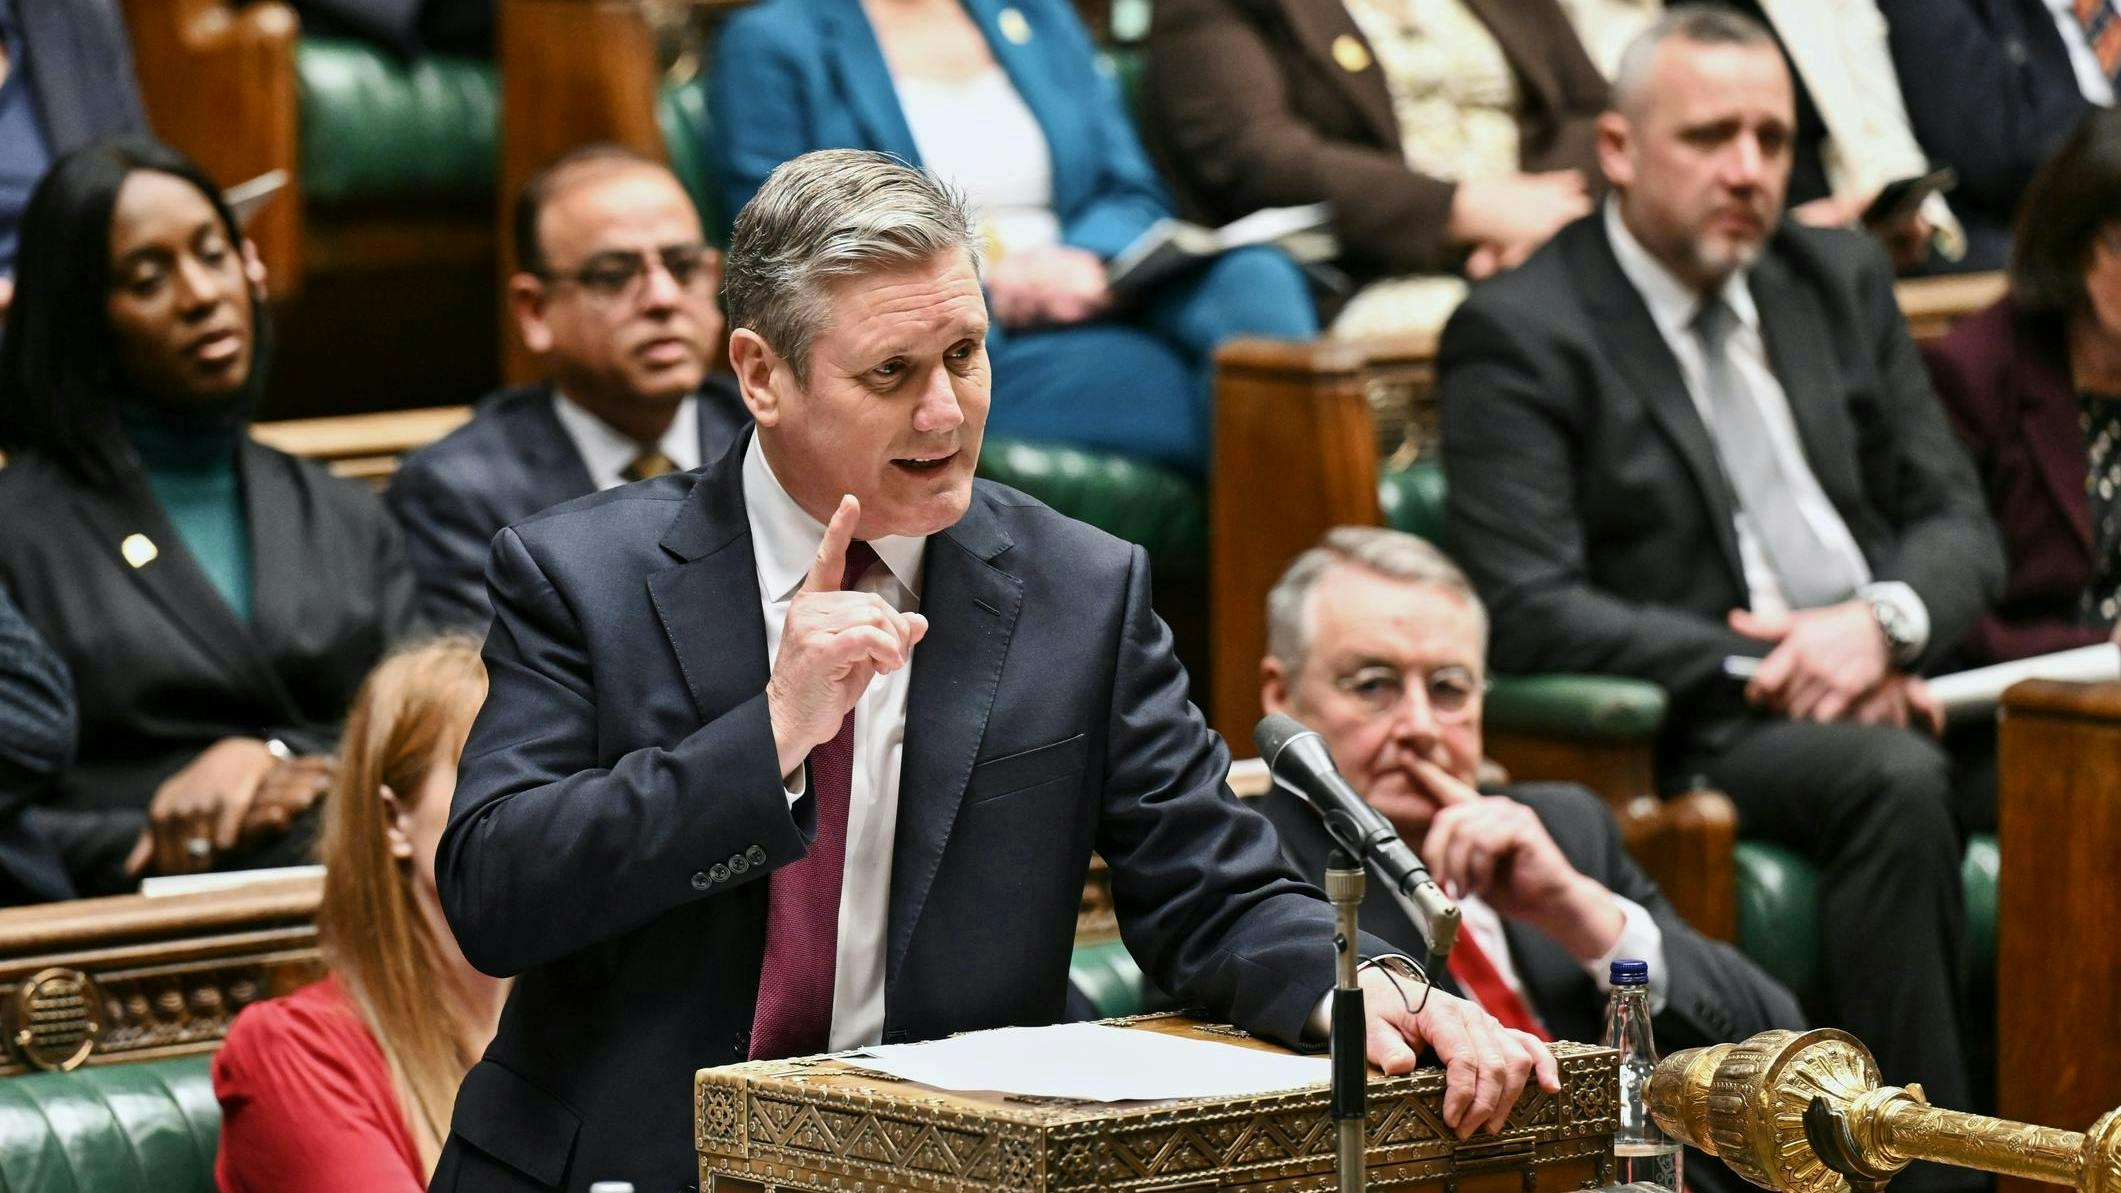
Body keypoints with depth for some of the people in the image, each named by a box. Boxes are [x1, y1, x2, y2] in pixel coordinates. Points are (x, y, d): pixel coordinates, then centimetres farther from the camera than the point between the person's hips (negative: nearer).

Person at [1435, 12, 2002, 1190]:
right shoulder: (1518, 334, -2)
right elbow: (1527, 611, -11)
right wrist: (1764, 674, -17)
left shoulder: (1839, 279, 17)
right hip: (1698, 736, -5)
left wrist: (1882, 622, -9)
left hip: (1886, 689, 5)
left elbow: (1958, 521, 15)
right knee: (1894, 779, -35)